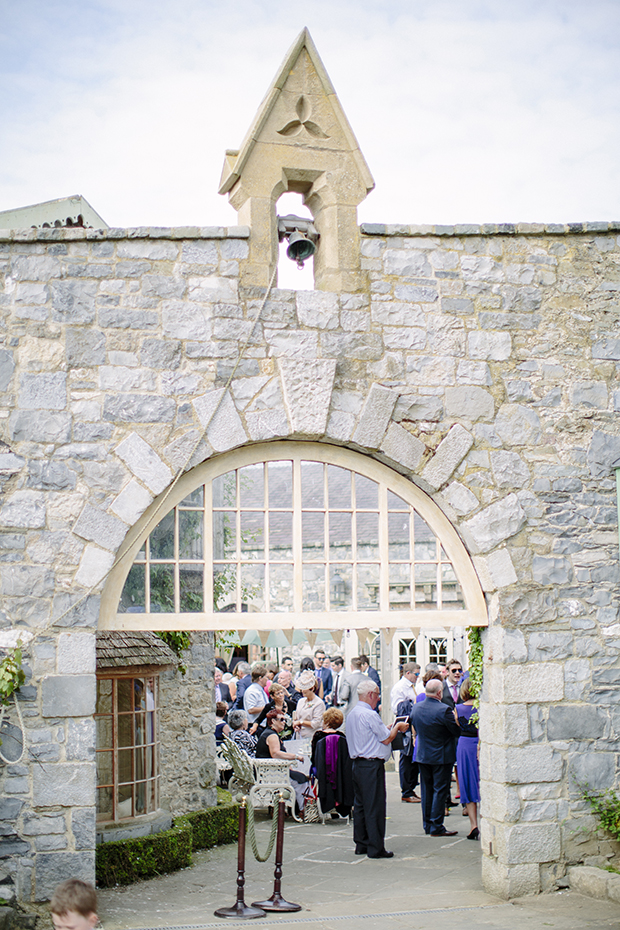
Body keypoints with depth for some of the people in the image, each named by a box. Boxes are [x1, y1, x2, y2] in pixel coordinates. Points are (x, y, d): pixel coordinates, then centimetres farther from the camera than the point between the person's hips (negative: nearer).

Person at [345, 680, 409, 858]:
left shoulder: (352, 714, 13)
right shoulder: (369, 715, -17)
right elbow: (386, 739, -12)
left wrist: (388, 728, 22)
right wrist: (398, 727, 4)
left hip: (357, 763, 10)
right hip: (372, 765, -10)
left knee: (360, 805, 14)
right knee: (374, 807, -4)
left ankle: (361, 844, 20)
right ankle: (375, 848, -2)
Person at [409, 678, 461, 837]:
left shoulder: (416, 708, -2)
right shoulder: (444, 710, -22)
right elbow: (457, 731, -15)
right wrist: (455, 718, 3)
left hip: (422, 756, 6)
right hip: (441, 757, -6)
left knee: (426, 790, 15)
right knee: (439, 791, 1)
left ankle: (427, 825, 22)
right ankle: (436, 827, 2)